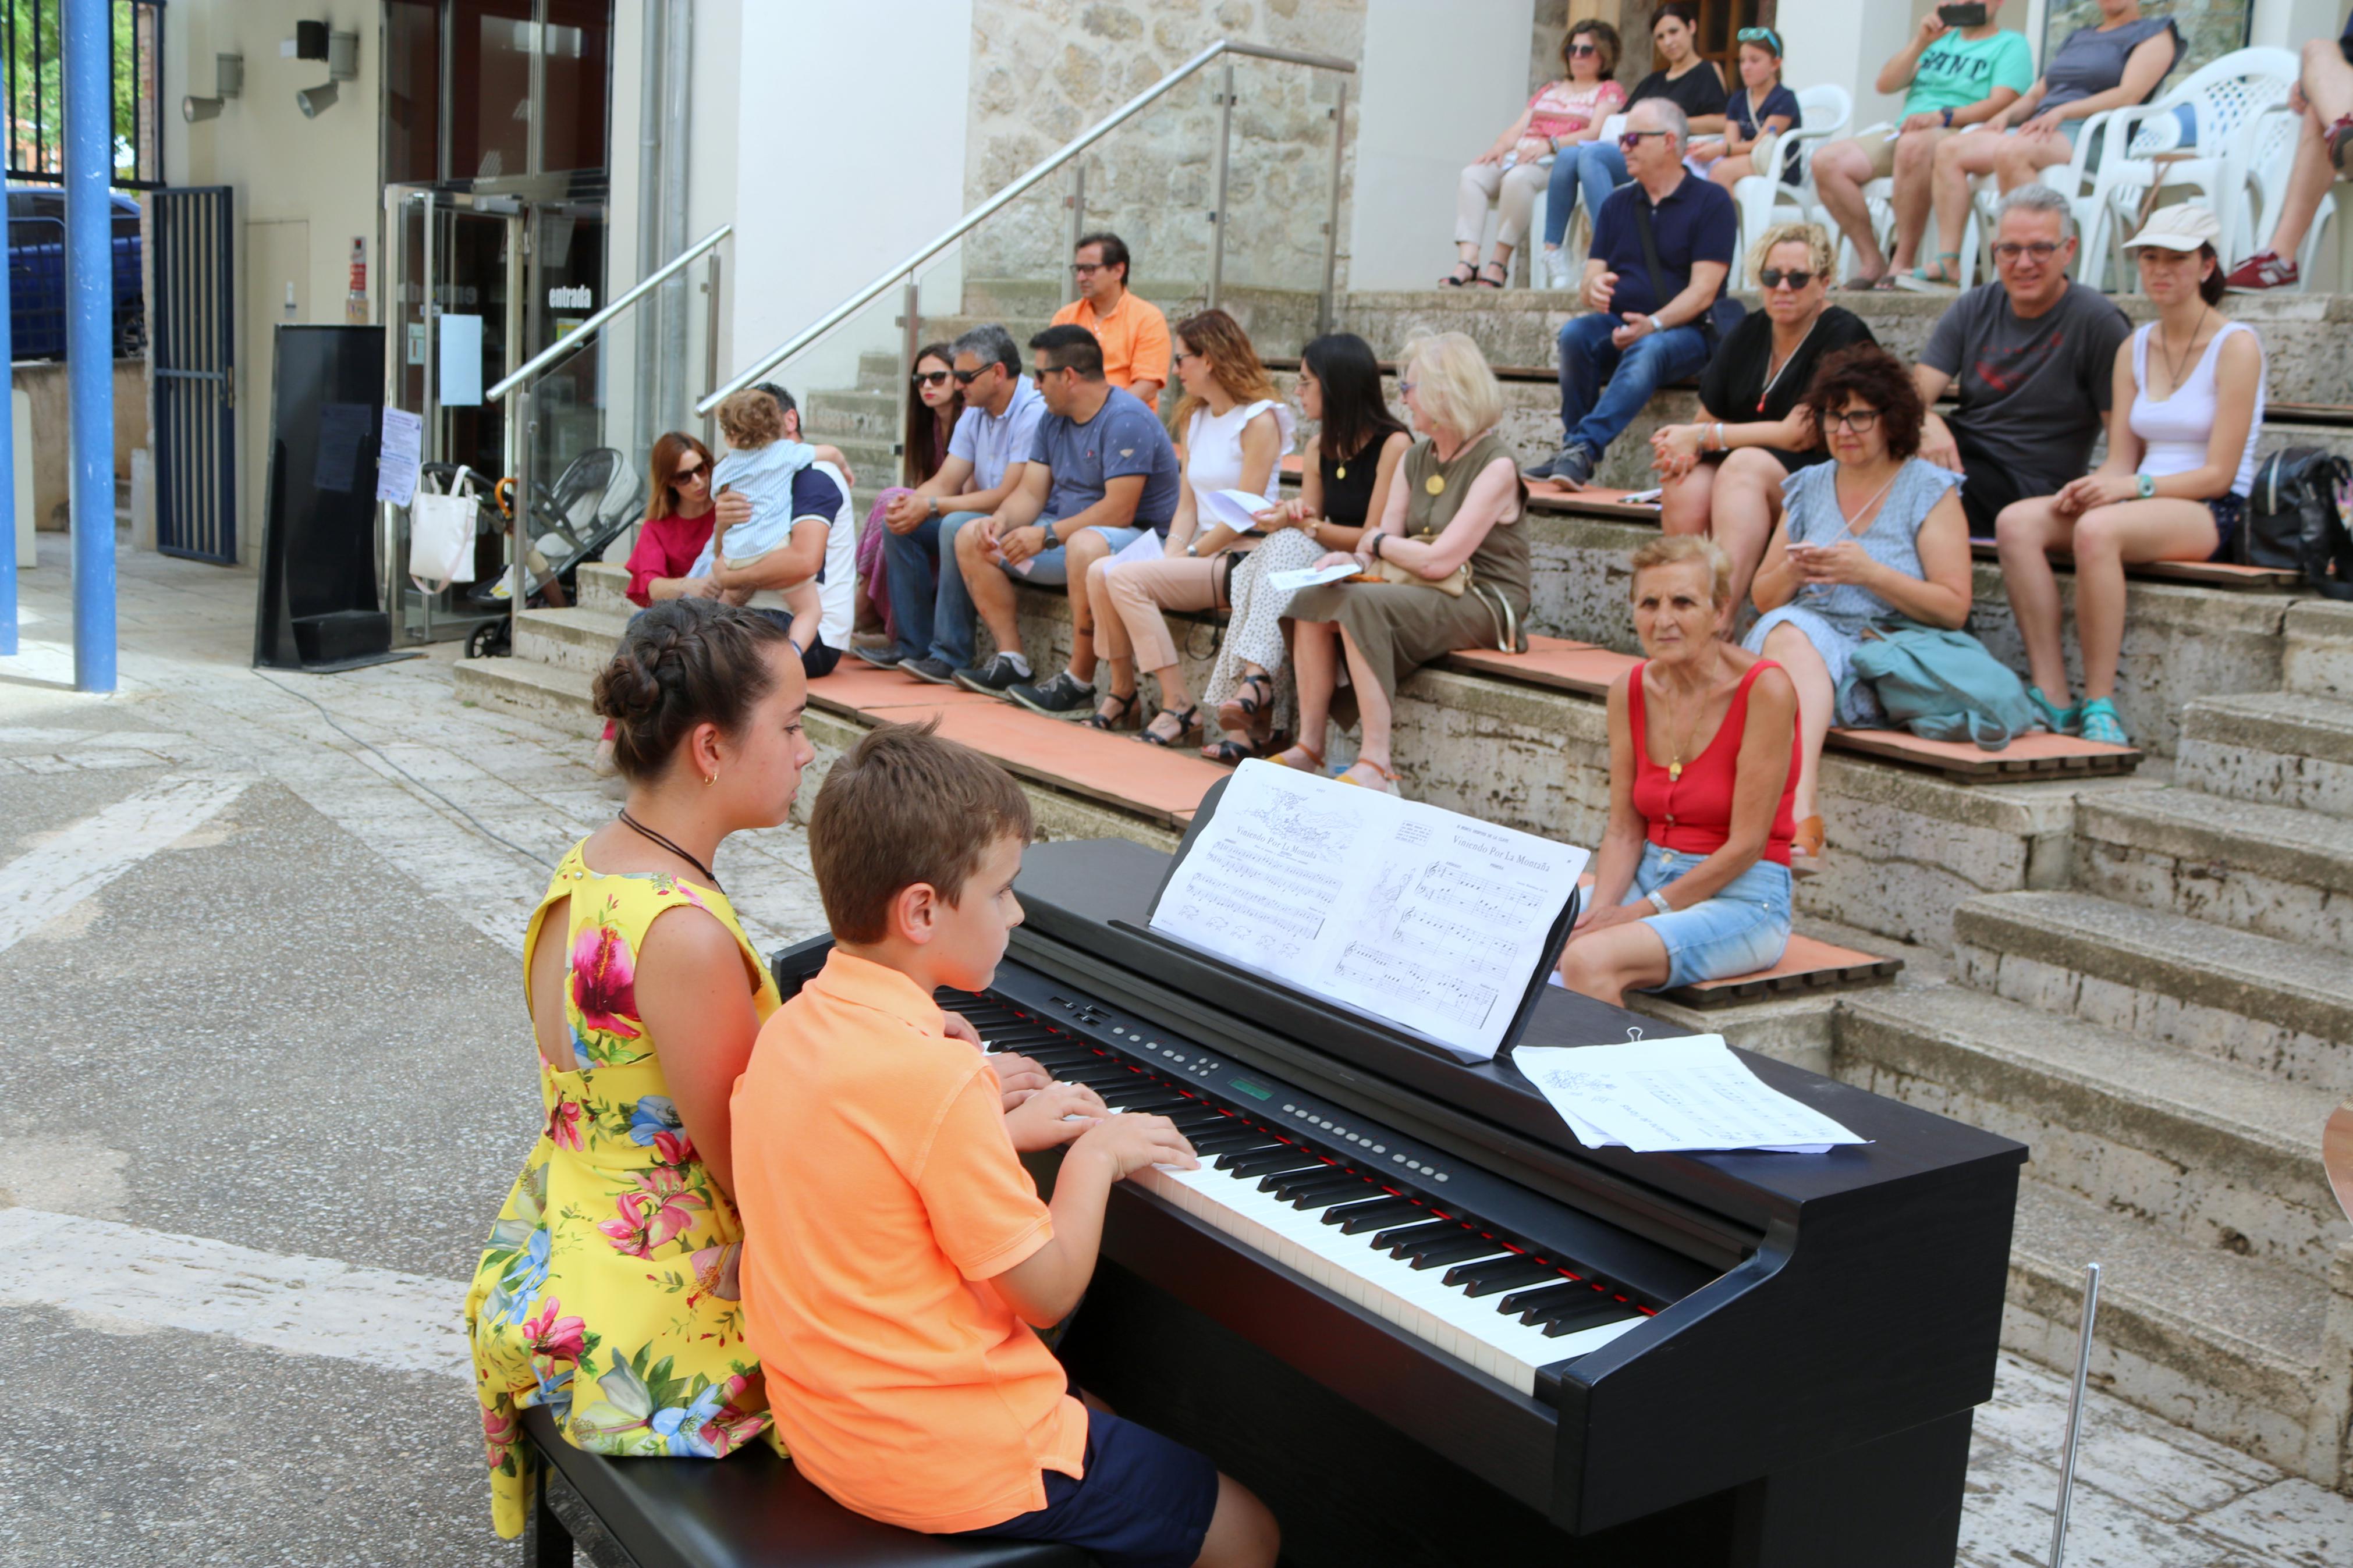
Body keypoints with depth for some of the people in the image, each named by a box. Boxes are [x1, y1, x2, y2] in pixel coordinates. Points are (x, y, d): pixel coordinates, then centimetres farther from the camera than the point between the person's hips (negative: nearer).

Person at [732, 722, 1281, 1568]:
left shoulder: (795, 1025, -1)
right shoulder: (937, 1079, -27)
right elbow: (1048, 1291, -19)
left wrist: (1004, 1131, 11)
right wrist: (1095, 1154, -5)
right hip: (943, 1455, -9)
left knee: (1099, 1416, 31)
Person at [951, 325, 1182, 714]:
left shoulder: (1126, 419, -19)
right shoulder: (1053, 419, 9)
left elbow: (1119, 511, -27)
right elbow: (1031, 493, 8)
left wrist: (1047, 535, -26)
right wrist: (1000, 520, -14)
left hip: (1137, 535, -9)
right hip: (1068, 532, 9)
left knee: (1086, 546, -43)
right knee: (971, 538, 3)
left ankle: (1079, 685, -33)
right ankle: (1012, 662, -4)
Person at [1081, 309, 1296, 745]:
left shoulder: (1260, 419, -9)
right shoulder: (1195, 419, 18)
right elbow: (1188, 504, 14)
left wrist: (1189, 554, -12)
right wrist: (1170, 553, -3)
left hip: (1242, 558, -8)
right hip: (1202, 552, 8)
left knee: (1126, 578, -25)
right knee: (1100, 570, -14)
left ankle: (1179, 706, -20)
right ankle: (1122, 691, -3)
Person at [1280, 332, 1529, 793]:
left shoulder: (1495, 466, -14)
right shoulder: (1415, 459, 13)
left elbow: (1439, 561, -20)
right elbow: (1383, 544, 8)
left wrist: (1378, 541, -4)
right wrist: (1356, 560, -16)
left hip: (1484, 605, -8)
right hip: (1424, 597, 8)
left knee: (1360, 604, -30)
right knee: (1311, 601, -13)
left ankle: (1376, 766, -32)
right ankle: (1309, 746, -10)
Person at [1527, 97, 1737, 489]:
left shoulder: (1712, 202, 0)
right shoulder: (1617, 204, 16)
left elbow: (1703, 291, -9)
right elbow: (1592, 280, 11)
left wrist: (1654, 323, -24)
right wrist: (1594, 288, -15)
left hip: (1684, 332, -4)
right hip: (1618, 325, 4)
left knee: (1648, 349, -38)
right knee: (1574, 333, -28)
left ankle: (1583, 448, -49)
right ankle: (1572, 450, -29)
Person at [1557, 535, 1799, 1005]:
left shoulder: (1765, 688, -15)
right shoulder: (1629, 691, 2)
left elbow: (1746, 844, -15)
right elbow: (1624, 831, 6)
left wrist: (1642, 910, -16)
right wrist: (1600, 910, -12)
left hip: (1742, 898, -5)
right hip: (1649, 875, 6)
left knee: (1588, 961, -30)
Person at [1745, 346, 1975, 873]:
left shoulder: (1930, 490, 7)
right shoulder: (1808, 487, 20)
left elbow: (1954, 609, -2)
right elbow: (1763, 598, 20)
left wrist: (1871, 574, -14)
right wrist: (1792, 572, -4)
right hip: (1803, 634, 4)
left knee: (1791, 641, -35)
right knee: (1789, 632, -34)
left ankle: (1795, 815, -53)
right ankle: (1801, 812, -55)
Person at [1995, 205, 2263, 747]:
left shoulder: (2235, 346, -5)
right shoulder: (2134, 350, 14)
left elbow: (2219, 474, -11)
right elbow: (2120, 462, 10)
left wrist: (2133, 487, -23)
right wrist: (2087, 489, -13)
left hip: (2213, 514, -6)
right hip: (2143, 505, 6)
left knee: (2097, 530, -37)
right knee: (2016, 521, -21)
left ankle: (2100, 707, -32)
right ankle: (2053, 699, -27)